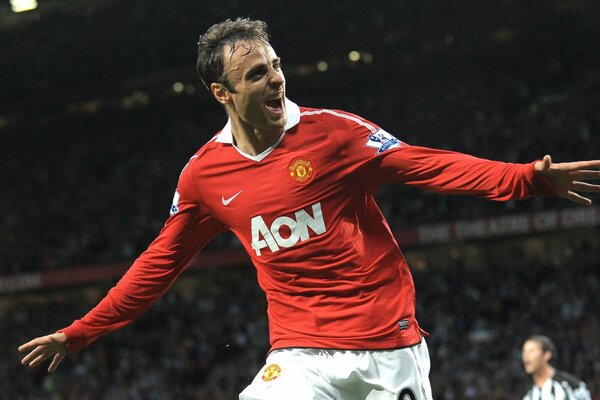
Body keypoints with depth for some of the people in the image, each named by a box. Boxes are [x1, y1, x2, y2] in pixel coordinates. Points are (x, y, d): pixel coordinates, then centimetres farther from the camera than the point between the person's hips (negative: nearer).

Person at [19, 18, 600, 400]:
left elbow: (429, 165, -9)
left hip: (390, 349, -1)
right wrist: (78, 334, 14)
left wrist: (529, 179, -21)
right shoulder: (204, 175, 2)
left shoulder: (332, 133, -6)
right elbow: (159, 264, 13)